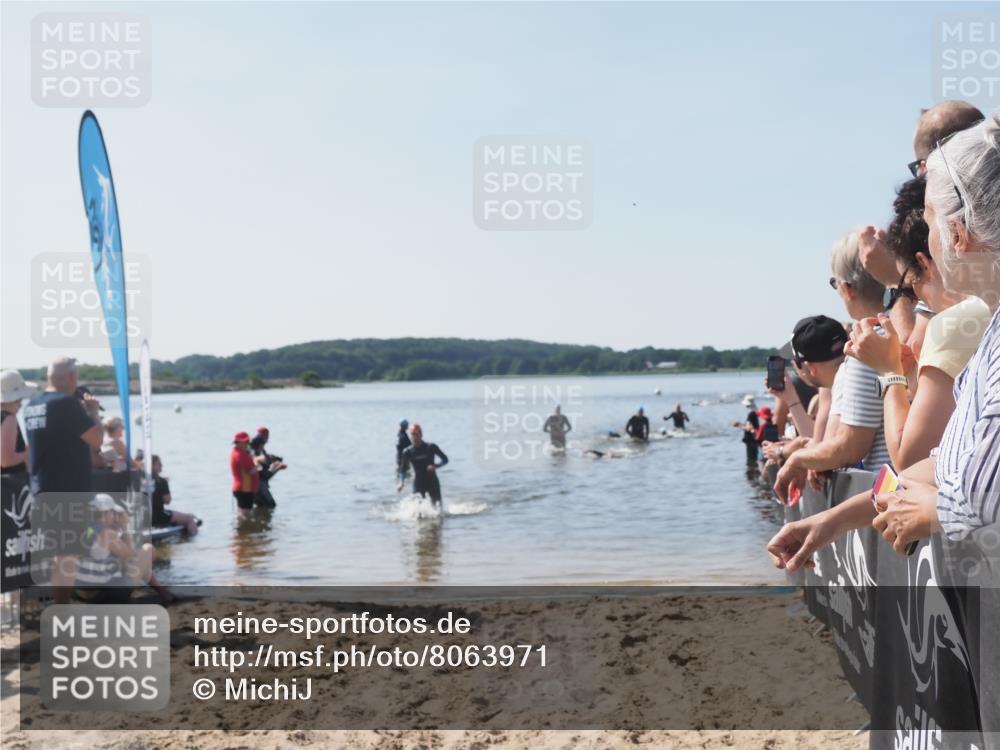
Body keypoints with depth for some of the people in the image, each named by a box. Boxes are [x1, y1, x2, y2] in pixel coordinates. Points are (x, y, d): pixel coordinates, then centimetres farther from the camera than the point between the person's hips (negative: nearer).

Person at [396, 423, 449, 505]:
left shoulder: (431, 447, -4)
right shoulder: (408, 452, -2)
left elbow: (445, 459, 1)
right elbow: (403, 469, 1)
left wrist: (435, 466, -18)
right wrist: (401, 482, -17)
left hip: (432, 481, 0)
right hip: (418, 483, 0)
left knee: (438, 506, -3)